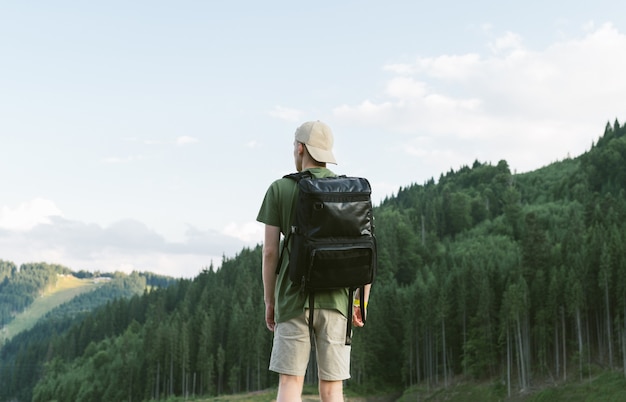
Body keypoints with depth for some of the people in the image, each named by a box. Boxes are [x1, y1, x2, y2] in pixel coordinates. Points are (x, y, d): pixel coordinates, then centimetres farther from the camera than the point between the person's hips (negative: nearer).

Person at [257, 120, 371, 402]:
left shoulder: (280, 189, 0)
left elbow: (270, 250, -3)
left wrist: (269, 301, 7)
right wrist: (362, 302, 10)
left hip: (294, 298, -1)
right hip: (336, 299, 2)